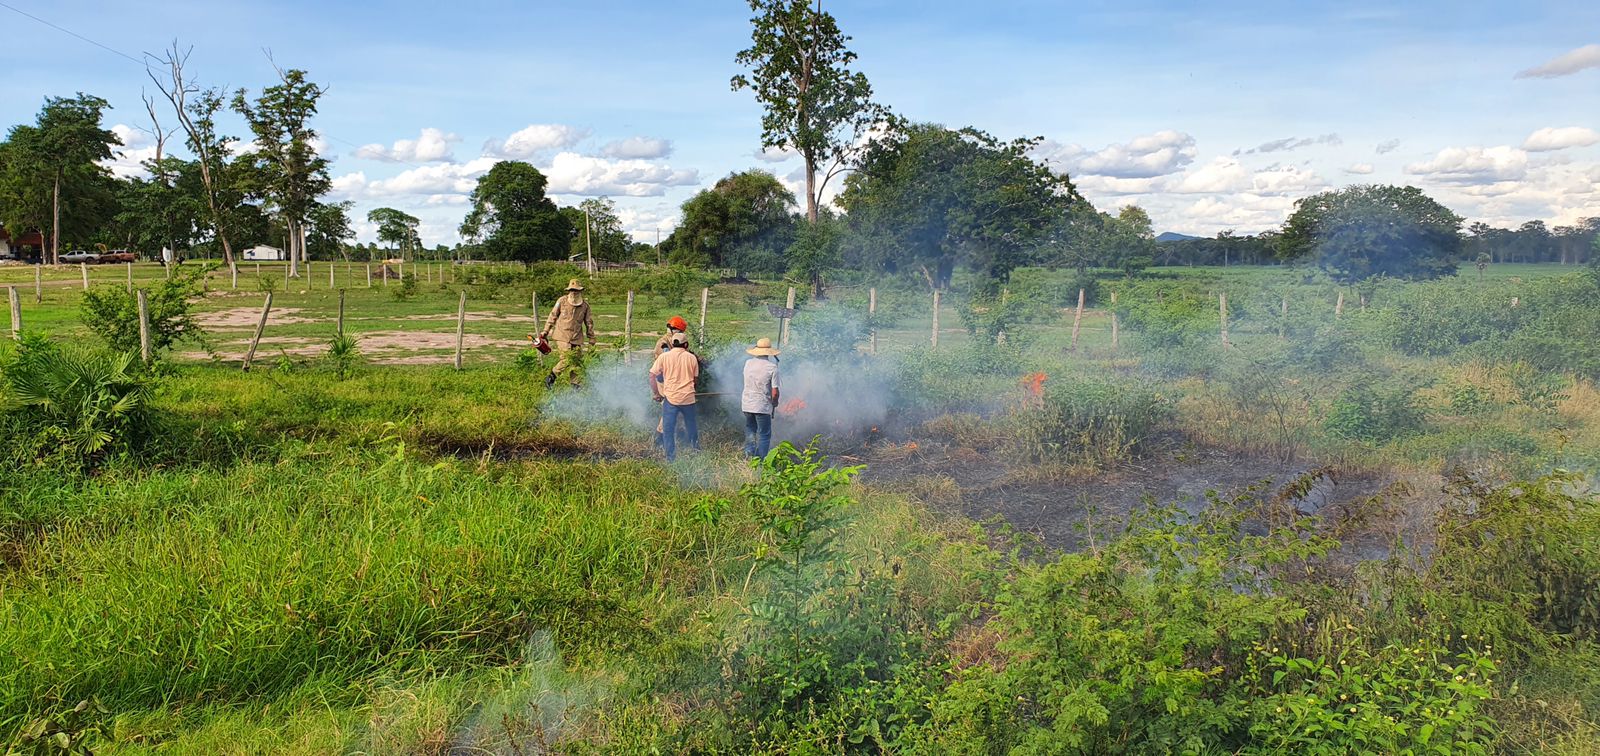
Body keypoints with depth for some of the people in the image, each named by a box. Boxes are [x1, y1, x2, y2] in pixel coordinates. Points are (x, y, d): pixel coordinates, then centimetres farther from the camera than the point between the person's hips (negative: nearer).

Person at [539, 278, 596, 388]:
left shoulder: (585, 305, 5)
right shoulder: (562, 301, -1)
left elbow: (589, 322, 14)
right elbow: (553, 316, 8)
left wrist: (591, 337, 17)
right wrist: (546, 331, 9)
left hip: (577, 337, 3)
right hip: (562, 336, -3)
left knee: (577, 359, 2)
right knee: (567, 358, -16)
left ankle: (577, 386, 11)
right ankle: (551, 377, 0)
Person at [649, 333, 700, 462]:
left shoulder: (664, 357, -2)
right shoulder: (692, 358, 3)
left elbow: (652, 375, -5)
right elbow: (695, 378, 11)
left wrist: (655, 393, 4)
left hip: (670, 397, -2)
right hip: (688, 397, 2)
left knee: (669, 428, 5)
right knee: (691, 426, 21)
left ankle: (671, 457, 4)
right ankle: (696, 450, 35)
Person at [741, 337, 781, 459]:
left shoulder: (748, 363, 0)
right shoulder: (772, 367, -12)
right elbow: (775, 392, -13)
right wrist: (774, 405, 5)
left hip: (746, 404, 4)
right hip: (763, 406, -4)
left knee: (750, 429, 23)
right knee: (764, 435, 8)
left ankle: (749, 451, 8)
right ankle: (760, 460, 7)